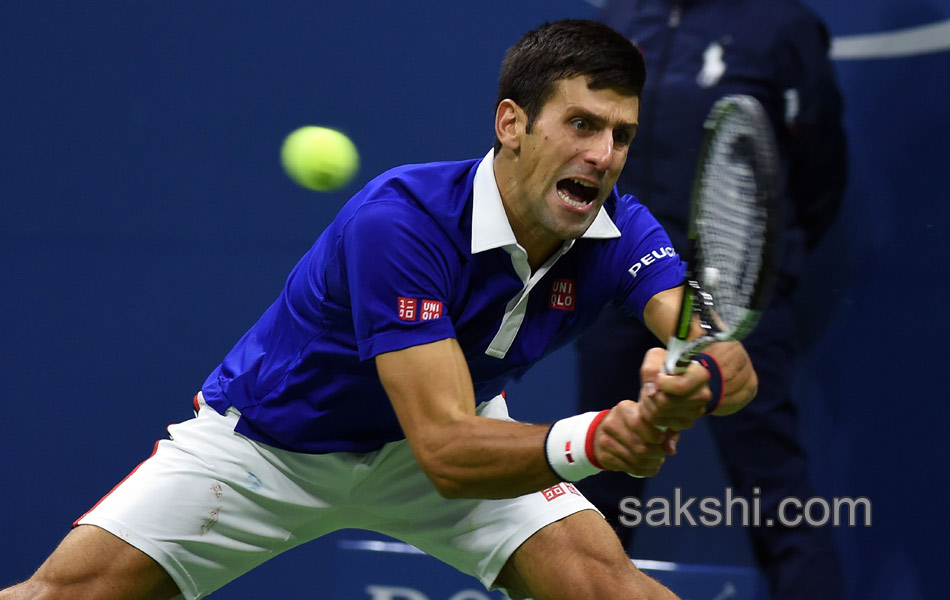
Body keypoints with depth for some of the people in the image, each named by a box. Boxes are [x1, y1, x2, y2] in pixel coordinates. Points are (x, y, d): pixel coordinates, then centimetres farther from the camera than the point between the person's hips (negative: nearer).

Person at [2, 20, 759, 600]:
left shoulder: (618, 228, -19)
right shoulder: (400, 220, -36)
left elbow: (734, 365, -30)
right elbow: (446, 452, -39)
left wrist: (690, 383, -55)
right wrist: (591, 439, -56)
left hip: (461, 422, 4)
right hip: (266, 440, -4)